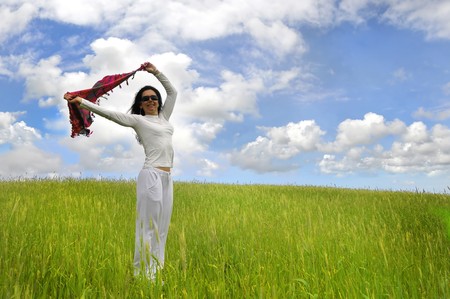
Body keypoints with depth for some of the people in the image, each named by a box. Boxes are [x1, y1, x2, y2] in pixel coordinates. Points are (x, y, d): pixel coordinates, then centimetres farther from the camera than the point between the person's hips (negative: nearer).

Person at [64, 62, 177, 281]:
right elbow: (109, 113, -6)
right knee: (148, 227, -6)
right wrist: (81, 101, -15)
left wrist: (156, 72, 24)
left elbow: (172, 92, 28)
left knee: (161, 228, 8)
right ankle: (143, 275, 0)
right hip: (151, 175, -7)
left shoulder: (163, 117, 20)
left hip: (167, 178, 7)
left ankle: (154, 273, 15)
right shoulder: (138, 119, 3)